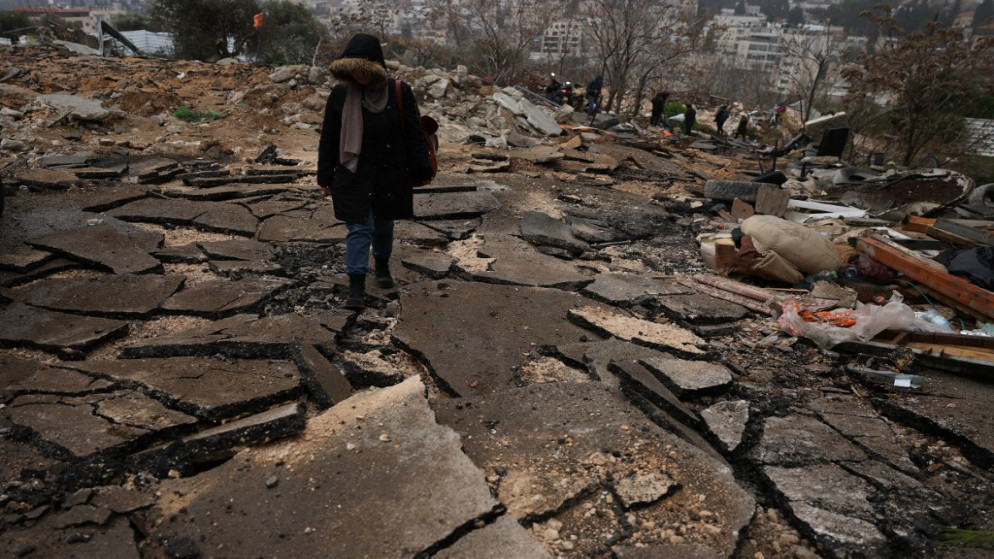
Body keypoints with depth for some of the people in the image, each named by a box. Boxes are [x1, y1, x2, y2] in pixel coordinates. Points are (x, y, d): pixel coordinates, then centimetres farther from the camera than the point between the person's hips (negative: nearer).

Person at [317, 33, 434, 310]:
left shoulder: (400, 93, -6)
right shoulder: (340, 95, -3)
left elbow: (413, 135, -2)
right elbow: (328, 139, 3)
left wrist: (420, 172, -3)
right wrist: (325, 177, 4)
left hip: (390, 175, 1)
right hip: (353, 176, 0)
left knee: (383, 225, 17)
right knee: (358, 228, -3)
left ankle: (382, 266, 41)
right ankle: (356, 286, 2)